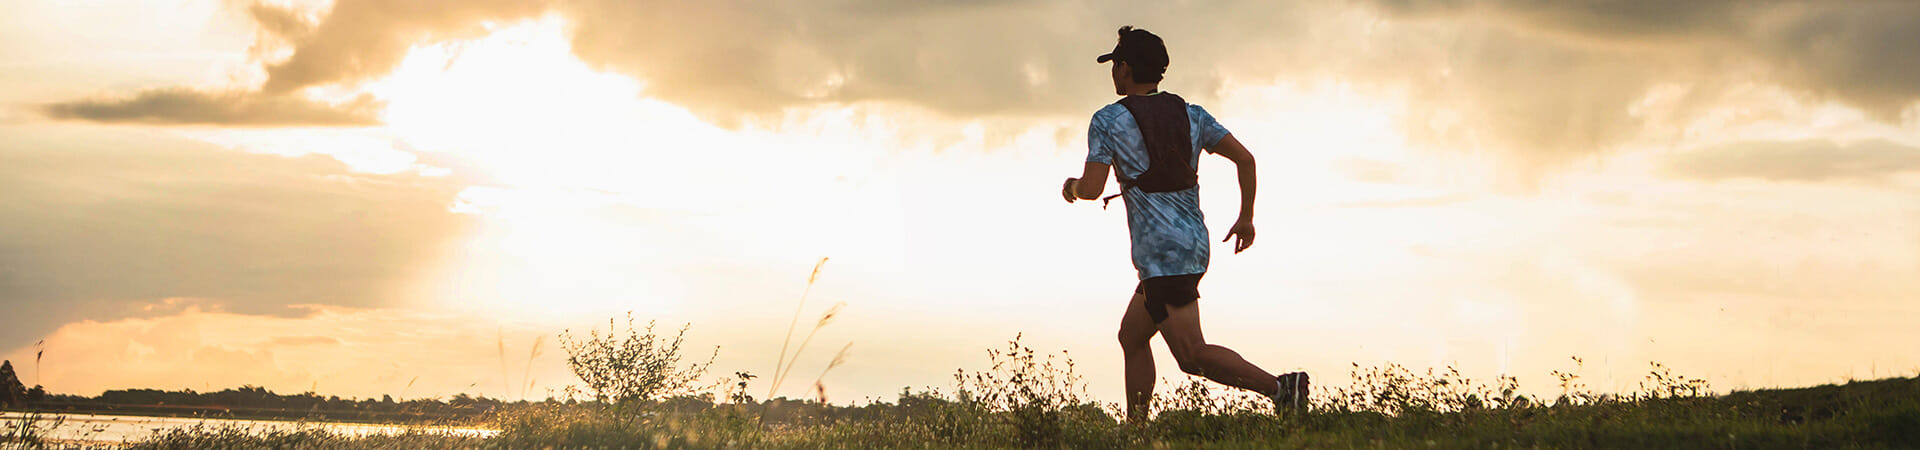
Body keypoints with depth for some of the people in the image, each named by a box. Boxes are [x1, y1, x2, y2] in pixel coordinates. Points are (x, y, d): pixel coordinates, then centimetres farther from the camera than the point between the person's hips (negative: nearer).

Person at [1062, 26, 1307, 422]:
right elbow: (1245, 158, 4)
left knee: (1193, 356, -13)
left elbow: (1092, 189, -12)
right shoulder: (1191, 114, 11)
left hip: (1160, 253, -8)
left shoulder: (1108, 121, -5)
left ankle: (1279, 387, -29)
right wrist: (1246, 218, 15)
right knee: (1131, 336, 21)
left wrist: (1072, 187, 12)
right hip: (1195, 244, 8)